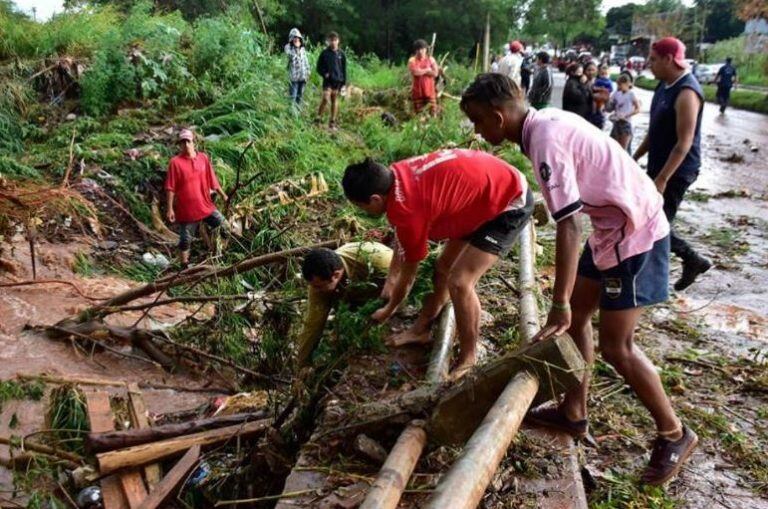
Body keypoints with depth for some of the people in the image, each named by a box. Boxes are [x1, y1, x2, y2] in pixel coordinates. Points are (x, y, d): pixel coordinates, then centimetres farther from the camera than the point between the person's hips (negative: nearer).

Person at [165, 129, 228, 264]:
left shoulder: (203, 158, 2)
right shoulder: (175, 162, -10)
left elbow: (212, 179, 10)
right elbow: (170, 188, -10)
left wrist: (223, 195, 10)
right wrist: (170, 209, -13)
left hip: (206, 206, 4)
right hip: (186, 210, -4)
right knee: (185, 241, 6)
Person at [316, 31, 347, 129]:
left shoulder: (341, 54, 5)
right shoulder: (324, 53, 0)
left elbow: (344, 69, 9)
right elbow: (319, 67, 5)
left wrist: (344, 83, 5)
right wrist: (324, 74, -14)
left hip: (338, 81, 3)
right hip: (327, 80, -2)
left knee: (335, 101, 6)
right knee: (325, 98, -18)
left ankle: (332, 122, 12)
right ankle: (318, 118, -5)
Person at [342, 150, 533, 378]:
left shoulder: (408, 208, -28)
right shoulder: (396, 175, -5)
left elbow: (408, 275, -11)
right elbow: (401, 237, 15)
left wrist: (388, 310, 7)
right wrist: (392, 277, 24)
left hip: (511, 203, -9)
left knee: (459, 282, -13)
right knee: (444, 266, 14)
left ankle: (468, 361, 4)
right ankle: (421, 329, 31)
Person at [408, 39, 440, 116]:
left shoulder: (431, 59, 5)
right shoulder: (412, 60, 0)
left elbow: (435, 73, -8)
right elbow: (415, 72, -17)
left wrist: (421, 71, -9)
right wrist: (427, 70, -6)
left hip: (429, 89, 0)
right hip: (417, 90, 0)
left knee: (433, 111, -3)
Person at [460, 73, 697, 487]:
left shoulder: (545, 141, -24)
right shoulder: (549, 121, 5)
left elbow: (569, 225, -29)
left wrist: (559, 305, -26)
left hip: (635, 233, -10)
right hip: (619, 223, 10)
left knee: (615, 347, -2)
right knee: (576, 315, 15)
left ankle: (674, 434, 18)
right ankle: (574, 413, 28)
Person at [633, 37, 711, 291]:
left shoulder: (686, 93, -21)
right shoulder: (664, 85, 8)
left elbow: (684, 143, -24)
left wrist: (662, 179, -26)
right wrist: (635, 158, 19)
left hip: (676, 172, -9)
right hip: (658, 167, 9)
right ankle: (692, 260, 28)